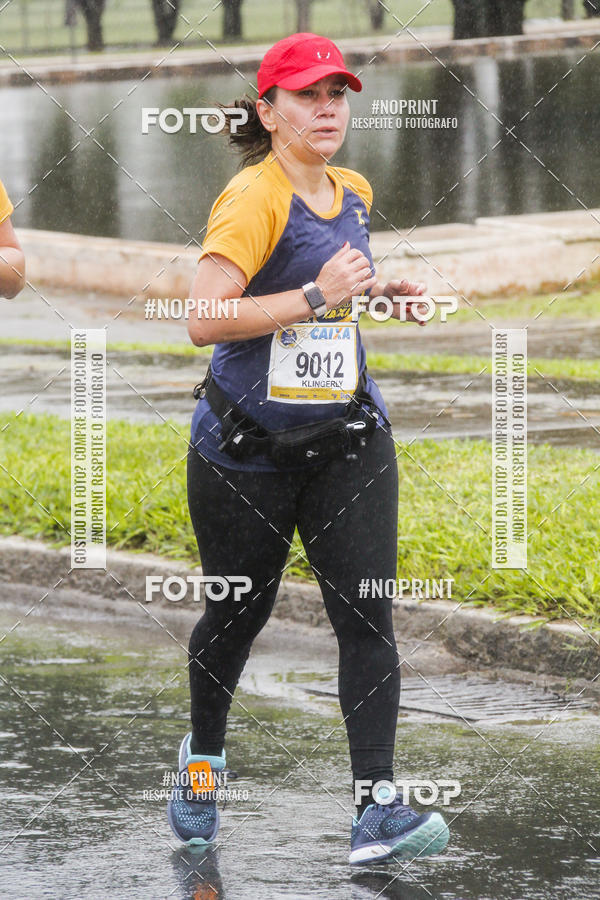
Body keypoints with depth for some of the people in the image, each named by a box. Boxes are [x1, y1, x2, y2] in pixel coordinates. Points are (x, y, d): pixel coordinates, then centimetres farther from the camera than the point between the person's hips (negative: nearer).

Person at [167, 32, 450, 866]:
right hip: (248, 445, -5)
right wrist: (316, 298, -28)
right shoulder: (253, 198, -16)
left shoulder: (352, 193, 8)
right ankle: (203, 757, 40)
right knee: (239, 610, 11)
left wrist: (378, 290, 11)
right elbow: (204, 319, -27)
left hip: (348, 440, 5)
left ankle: (378, 811, -14)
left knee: (367, 615, -9)